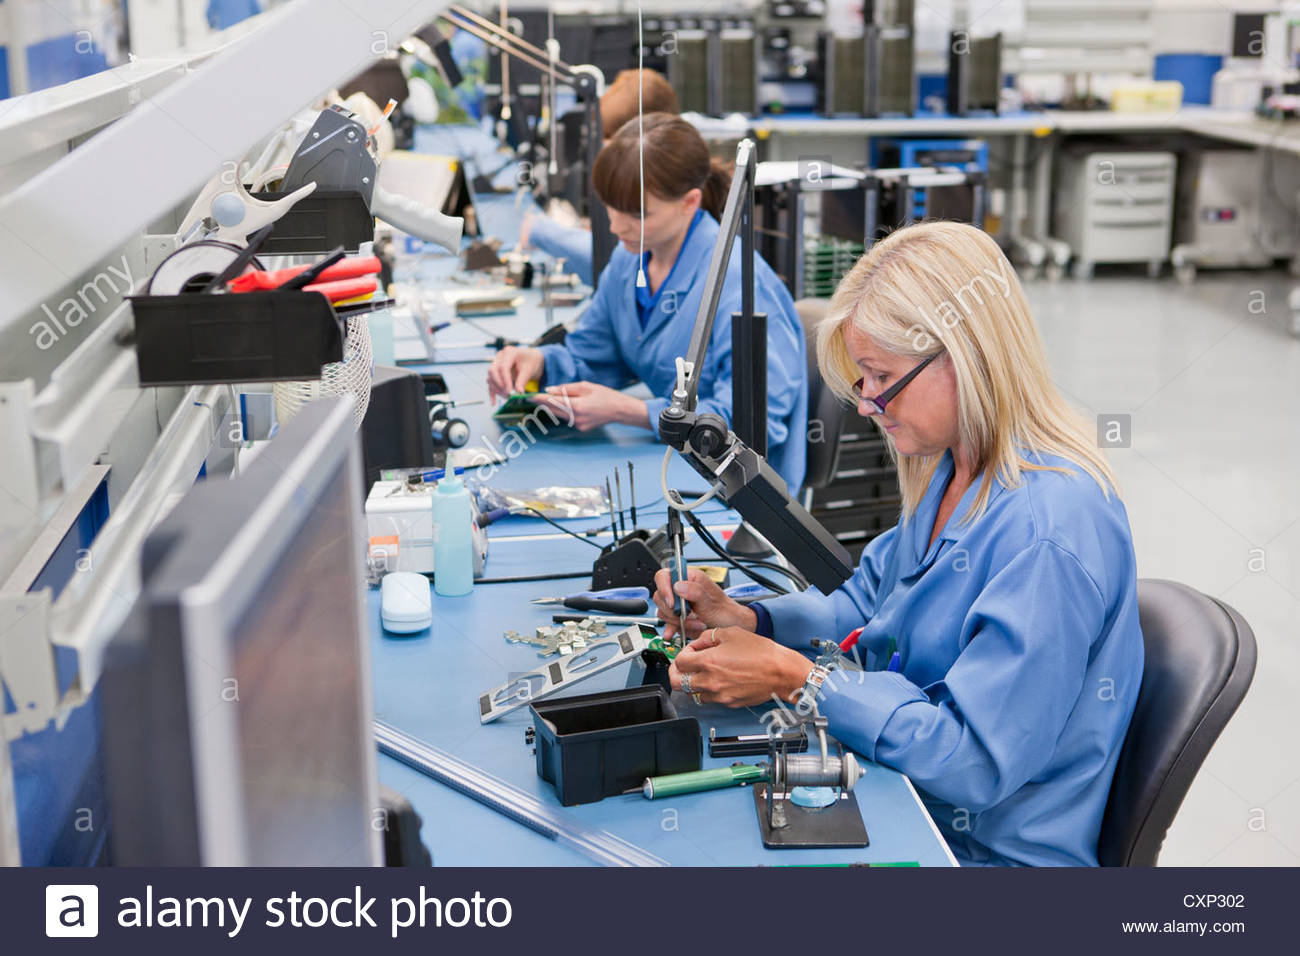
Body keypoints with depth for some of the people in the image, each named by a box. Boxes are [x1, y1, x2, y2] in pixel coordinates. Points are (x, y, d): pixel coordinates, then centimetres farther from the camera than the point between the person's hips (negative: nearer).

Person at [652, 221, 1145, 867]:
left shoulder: (1050, 535, -27)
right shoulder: (951, 471, 3)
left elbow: (976, 761, -26)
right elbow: (868, 607, 14)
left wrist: (794, 678, -23)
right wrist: (748, 621, -4)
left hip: (990, 852, -8)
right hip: (907, 814, 8)